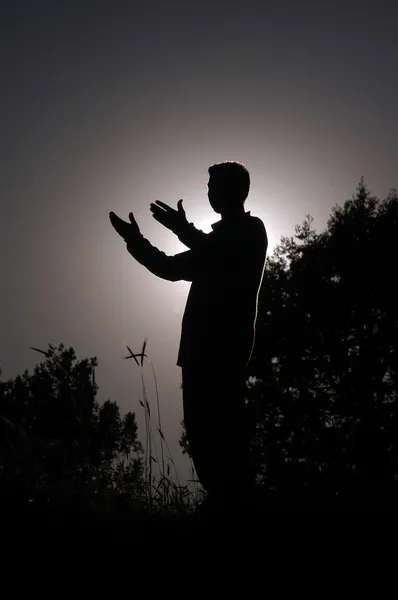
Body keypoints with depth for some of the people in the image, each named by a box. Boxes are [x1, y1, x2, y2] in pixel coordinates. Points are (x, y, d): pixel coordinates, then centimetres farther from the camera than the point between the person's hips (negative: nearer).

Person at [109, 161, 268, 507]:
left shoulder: (251, 230, 4)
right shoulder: (222, 238, 28)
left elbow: (222, 259, -18)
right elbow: (174, 268, 25)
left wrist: (186, 232, -22)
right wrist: (137, 242, 17)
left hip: (223, 346, -8)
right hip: (204, 346, 8)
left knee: (217, 427, -12)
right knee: (206, 426, 5)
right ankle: (227, 499, 10)